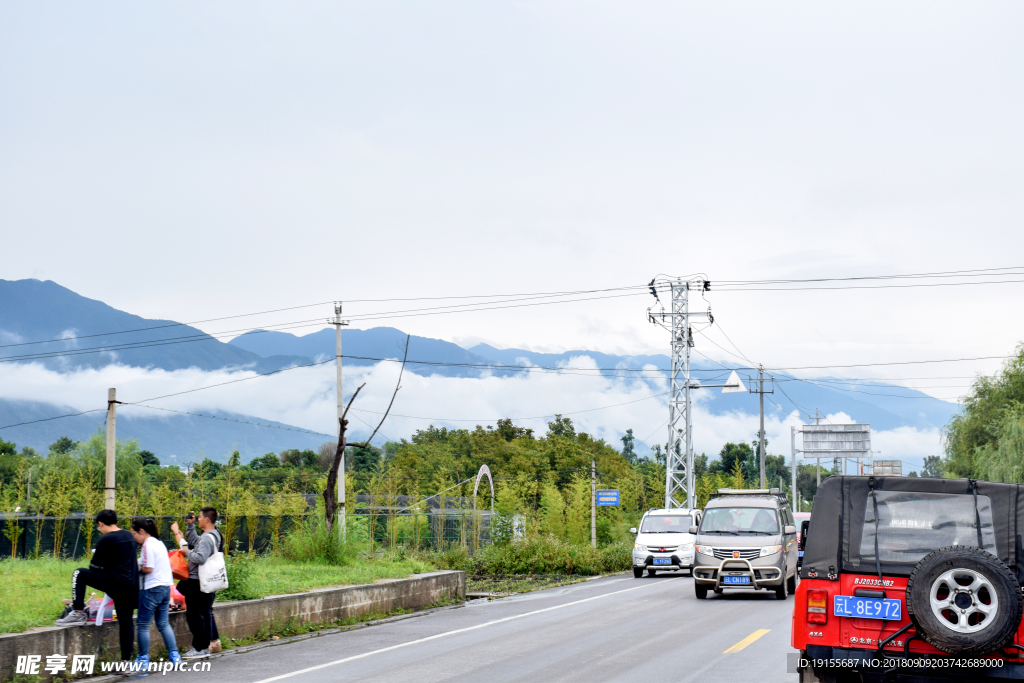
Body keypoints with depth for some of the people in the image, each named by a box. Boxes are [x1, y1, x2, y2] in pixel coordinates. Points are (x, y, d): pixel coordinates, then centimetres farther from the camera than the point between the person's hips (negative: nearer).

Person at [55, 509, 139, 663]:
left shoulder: (106, 539, -9)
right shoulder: (129, 536, 13)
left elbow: (94, 566, -5)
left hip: (115, 581, -8)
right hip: (132, 585, 8)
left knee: (79, 574, 1)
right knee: (125, 621, 13)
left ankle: (78, 614, -2)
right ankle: (126, 660, 12)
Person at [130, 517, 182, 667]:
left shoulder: (148, 545, -13)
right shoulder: (159, 543, 14)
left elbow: (148, 569, -17)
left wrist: (137, 568, 0)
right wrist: (140, 565, 12)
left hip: (152, 588, -9)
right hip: (166, 587, 9)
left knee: (142, 625, 1)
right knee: (163, 624, 15)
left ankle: (143, 660, 5)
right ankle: (174, 655, 12)